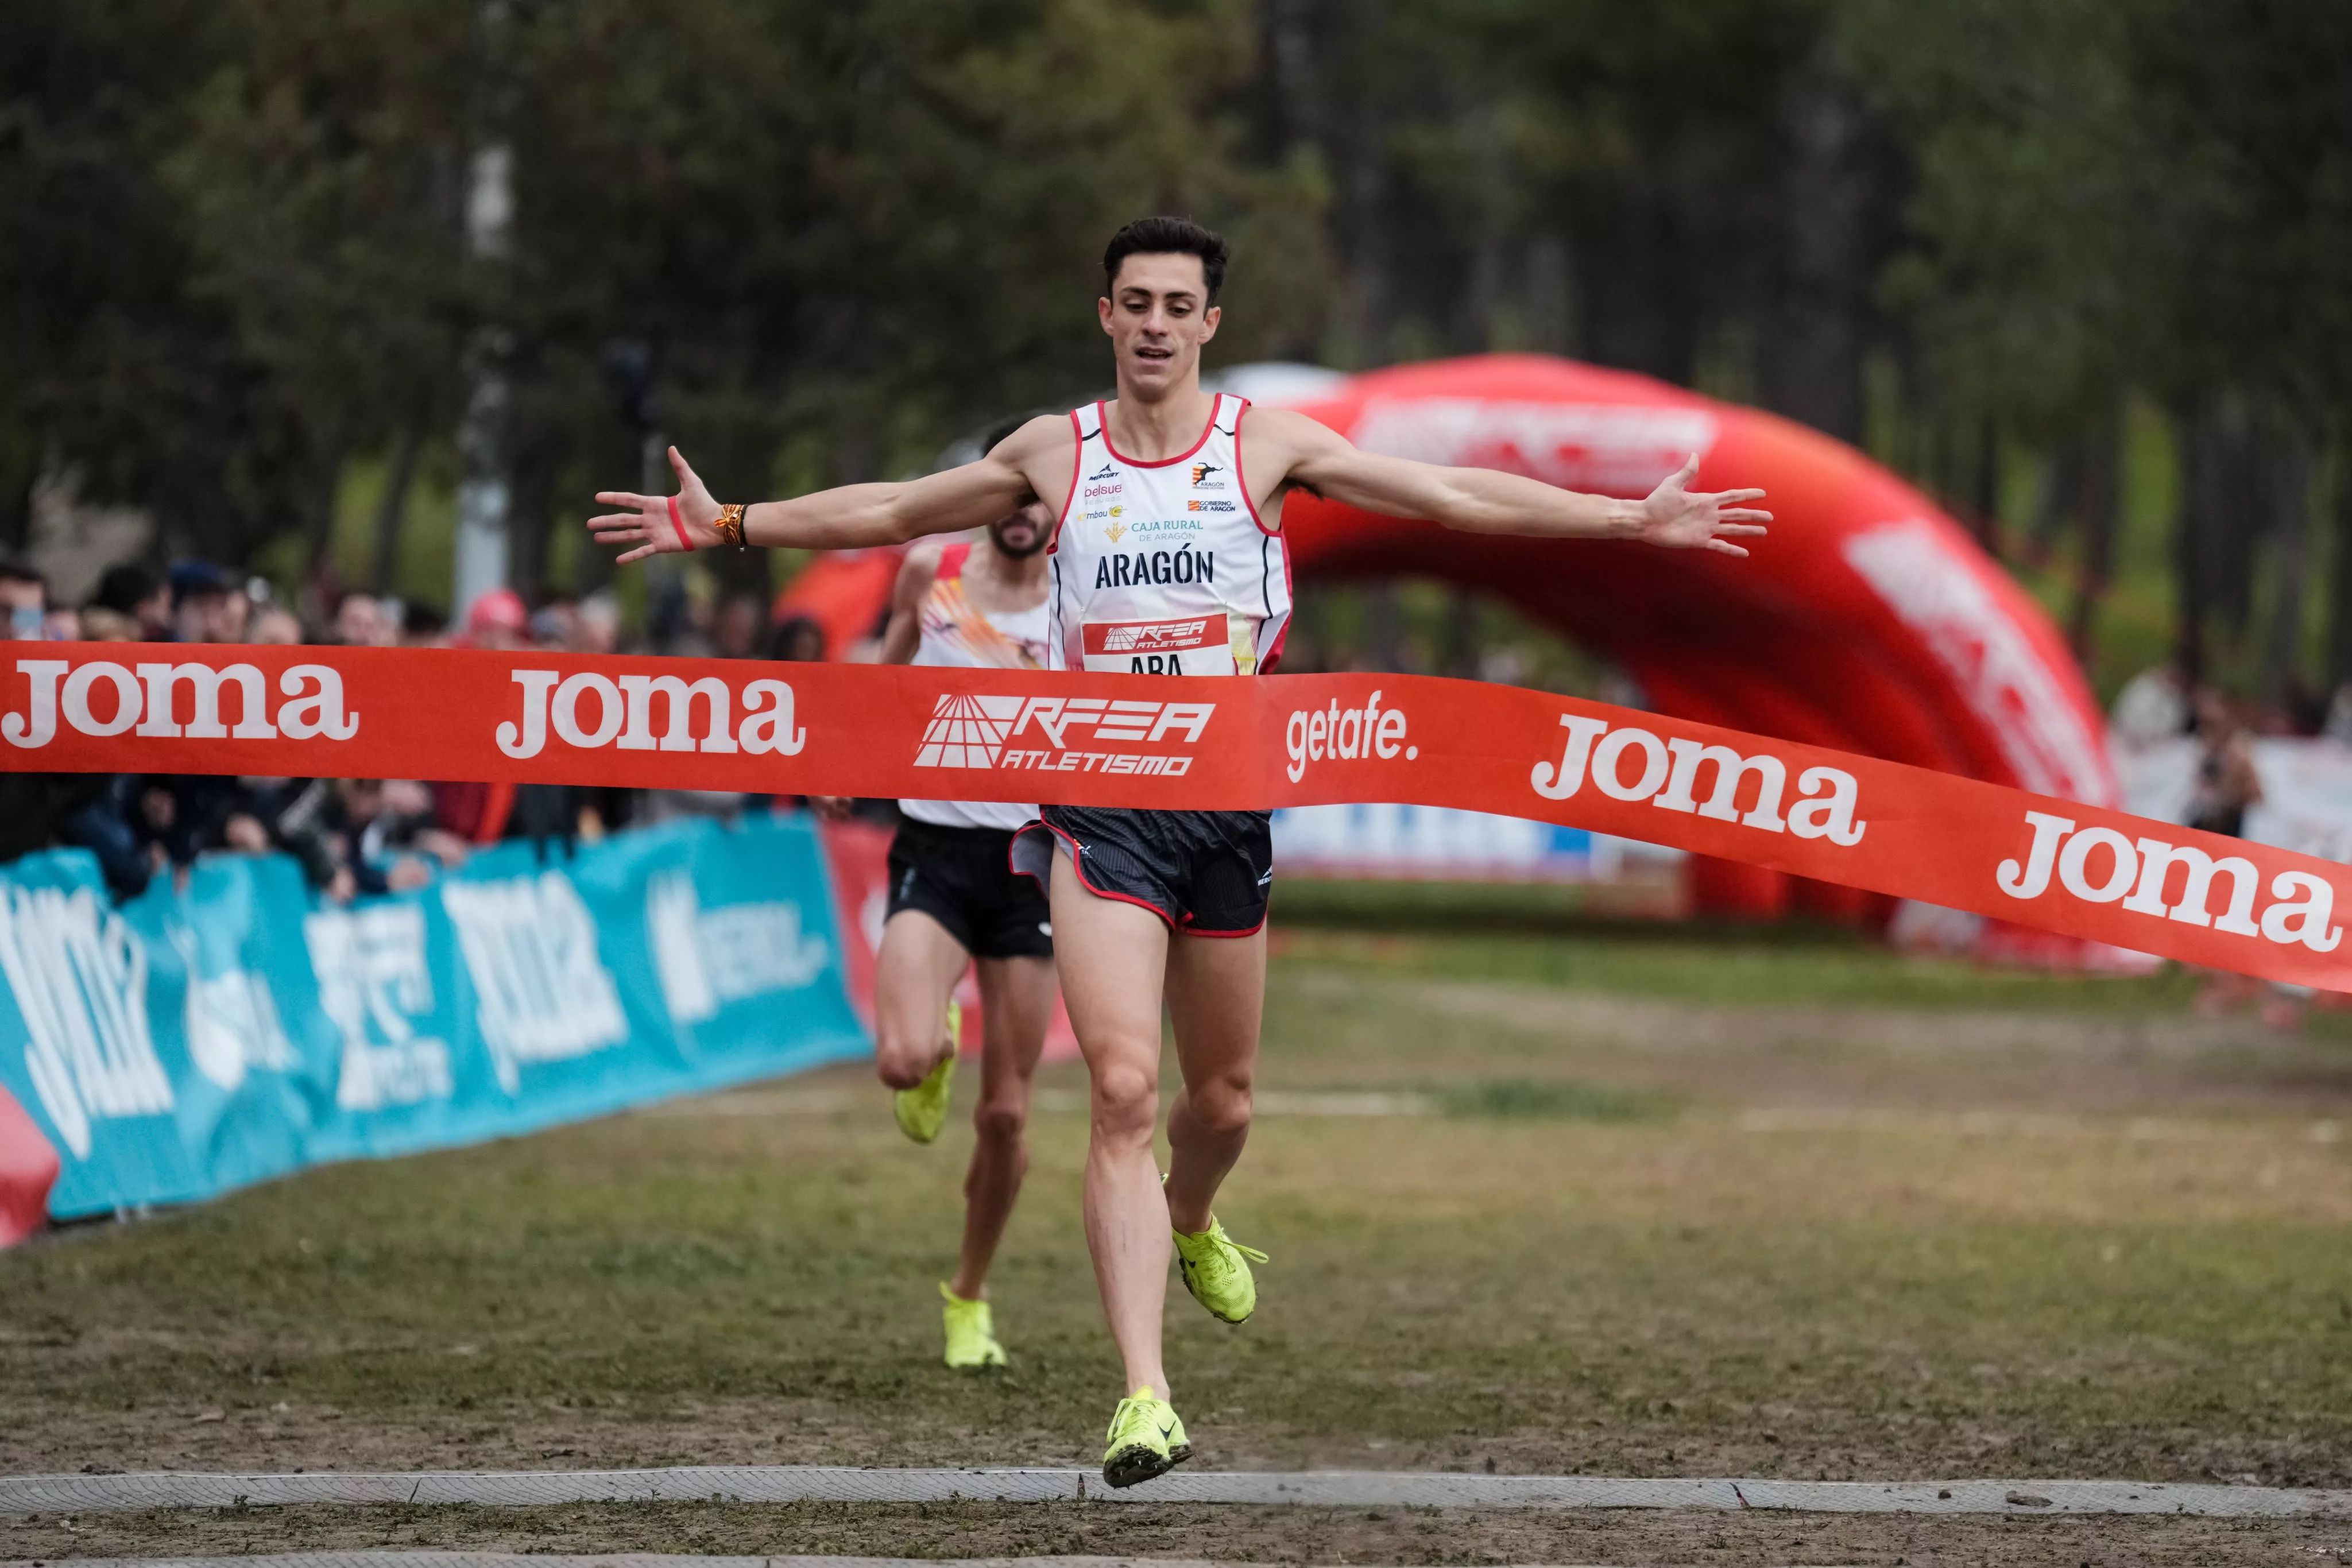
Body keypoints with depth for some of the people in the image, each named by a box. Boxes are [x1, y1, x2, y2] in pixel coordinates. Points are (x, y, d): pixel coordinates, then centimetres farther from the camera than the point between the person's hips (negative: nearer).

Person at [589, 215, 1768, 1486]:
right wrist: (727, 525, 15)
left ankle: (1192, 1224, 51)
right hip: (1099, 810, -1)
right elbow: (886, 512, 17)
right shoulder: (1054, 453, 5)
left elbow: (1453, 497, 2)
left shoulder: (1267, 444, 2)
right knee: (1123, 1091, -15)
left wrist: (1633, 518, -3)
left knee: (1221, 1097, 13)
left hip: (1228, 805, 1)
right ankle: (1143, 1394, -20)